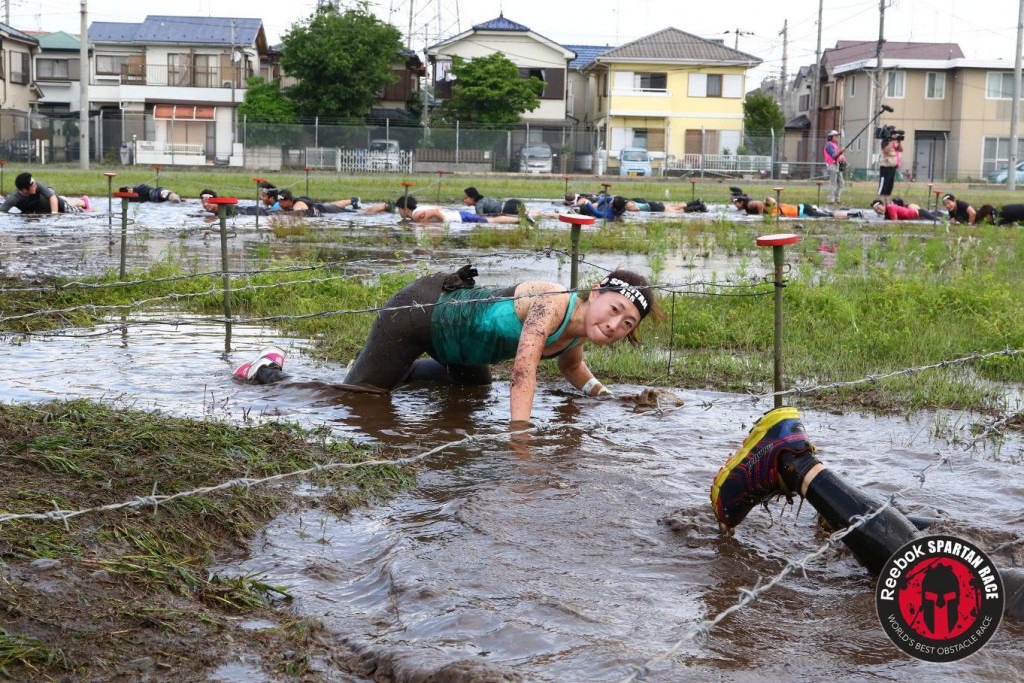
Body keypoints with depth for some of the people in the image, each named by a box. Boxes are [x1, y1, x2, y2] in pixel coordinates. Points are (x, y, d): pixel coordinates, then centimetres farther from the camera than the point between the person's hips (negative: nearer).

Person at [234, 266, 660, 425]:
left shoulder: (575, 342, -4)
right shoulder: (552, 303, -31)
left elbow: (570, 367, 20)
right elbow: (523, 371, -39)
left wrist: (604, 396, 6)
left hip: (456, 306, 9)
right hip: (422, 310, -9)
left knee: (476, 384, 35)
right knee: (356, 400, -6)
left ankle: (398, 370, 46)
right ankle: (272, 370, 13)